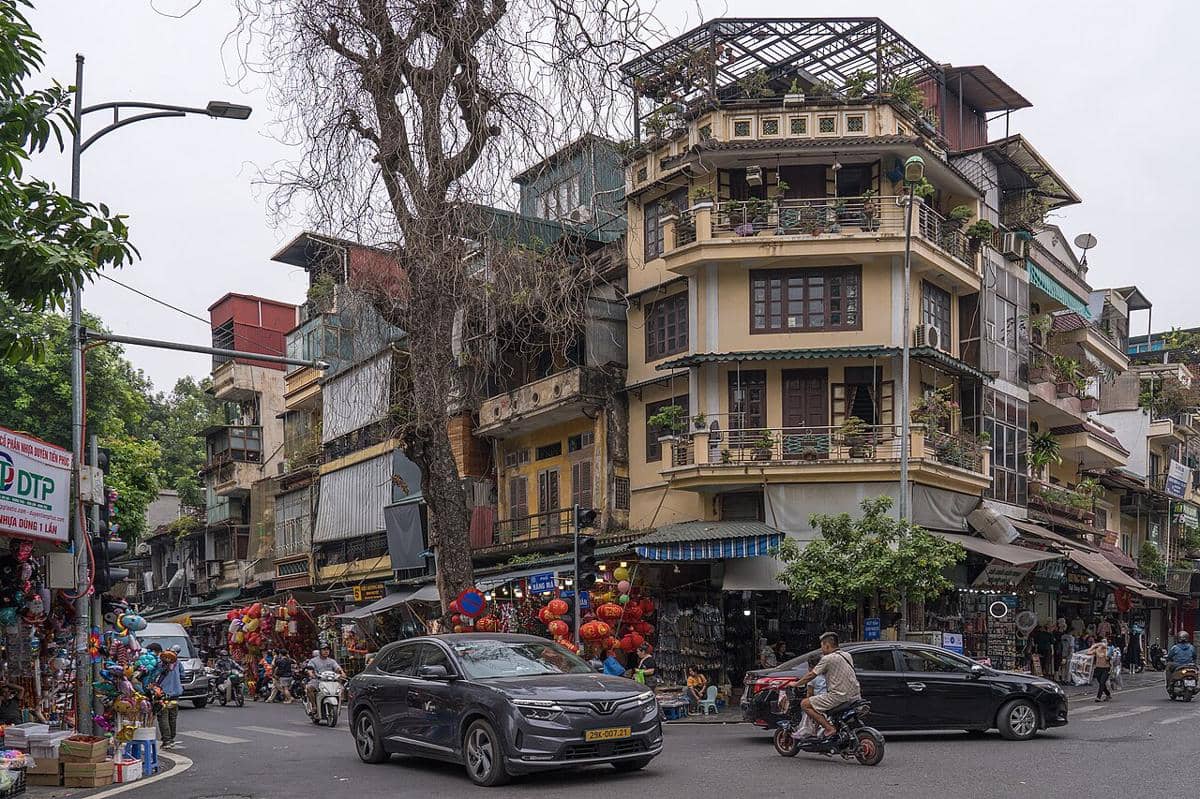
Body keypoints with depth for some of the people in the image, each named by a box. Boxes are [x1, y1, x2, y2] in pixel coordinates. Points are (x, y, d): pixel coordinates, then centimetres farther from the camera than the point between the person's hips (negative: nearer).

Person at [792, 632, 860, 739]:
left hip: (838, 696, -8)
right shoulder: (847, 655, 12)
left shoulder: (828, 659, -9)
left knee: (805, 704, -5)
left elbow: (811, 676, -4)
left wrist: (796, 684, 8)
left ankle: (829, 728, -13)